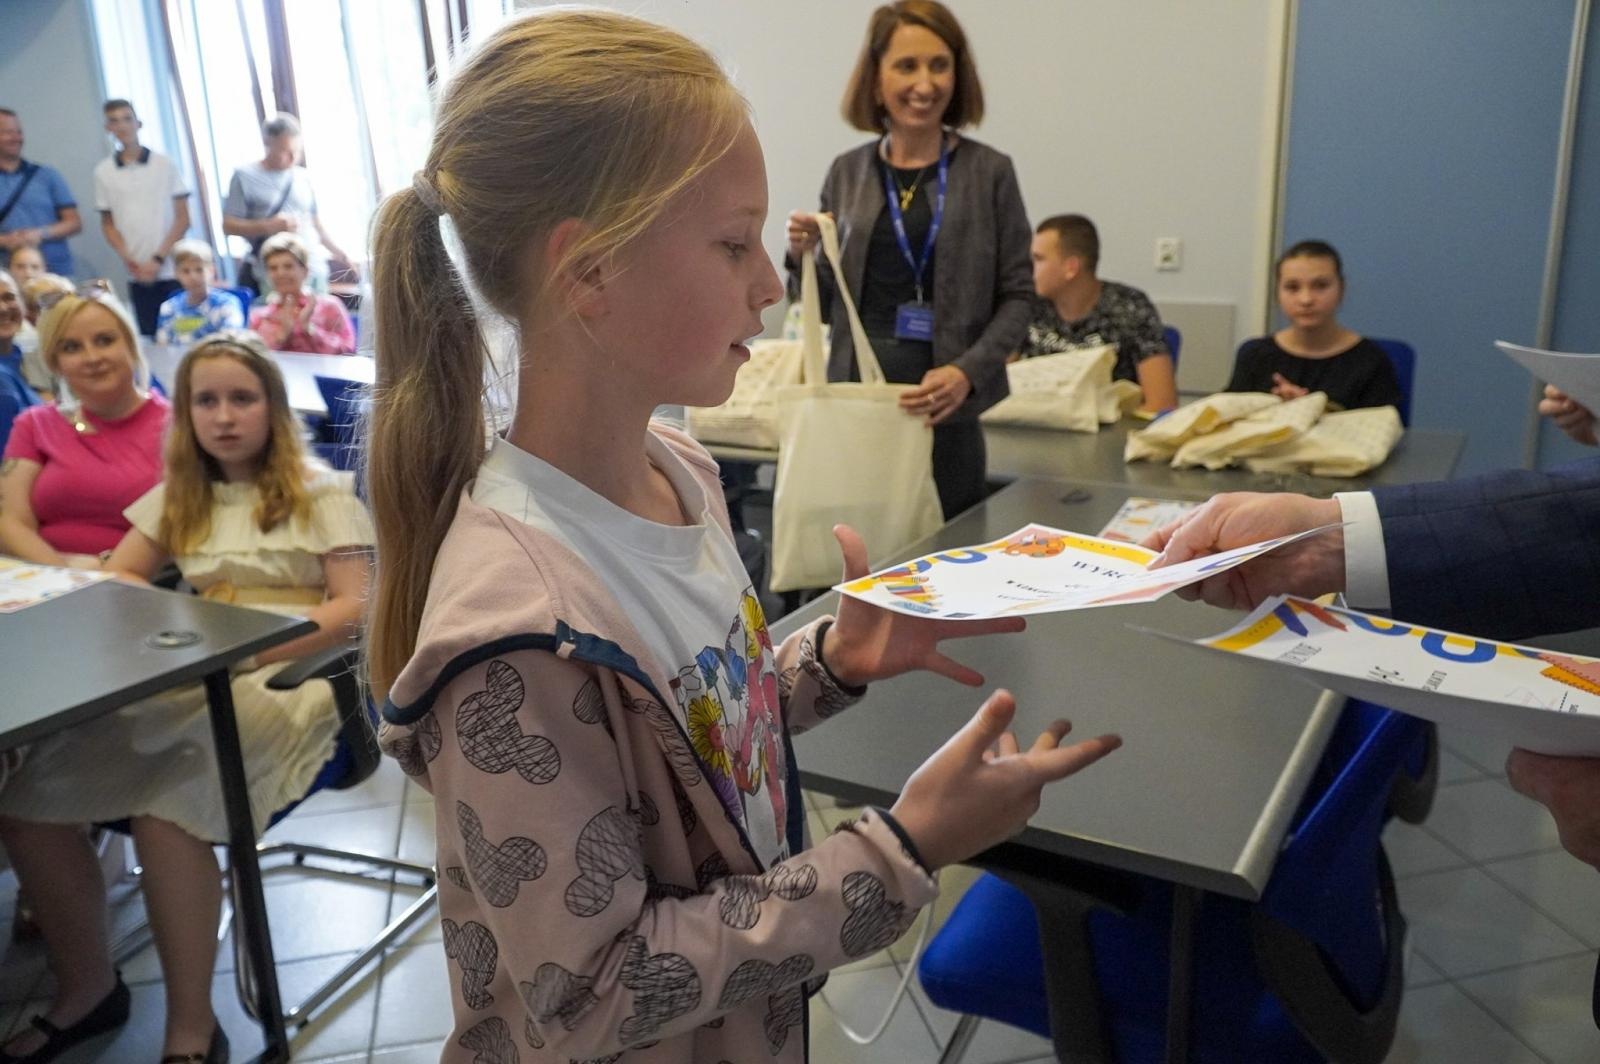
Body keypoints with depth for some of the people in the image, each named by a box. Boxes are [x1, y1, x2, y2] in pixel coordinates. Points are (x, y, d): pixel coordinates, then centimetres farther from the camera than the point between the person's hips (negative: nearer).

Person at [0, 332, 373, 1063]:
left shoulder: (320, 494, 3)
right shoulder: (178, 495, 20)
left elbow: (354, 608, -6)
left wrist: (249, 652, -19)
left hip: (288, 675, -6)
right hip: (191, 677, 6)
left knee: (164, 809, -32)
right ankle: (87, 989, 2)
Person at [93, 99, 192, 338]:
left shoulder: (164, 165, 2)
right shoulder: (103, 172, 6)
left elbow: (183, 218, 1)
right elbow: (108, 223, 11)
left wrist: (158, 259, -8)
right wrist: (126, 257, -6)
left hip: (174, 269, -1)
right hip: (138, 275, 1)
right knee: (150, 337, 1)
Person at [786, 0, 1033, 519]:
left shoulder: (989, 171, 0)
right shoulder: (847, 172, 8)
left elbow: (1018, 295, 1)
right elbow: (828, 306, 14)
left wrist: (968, 371, -14)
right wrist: (803, 258, -6)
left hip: (943, 408, -2)